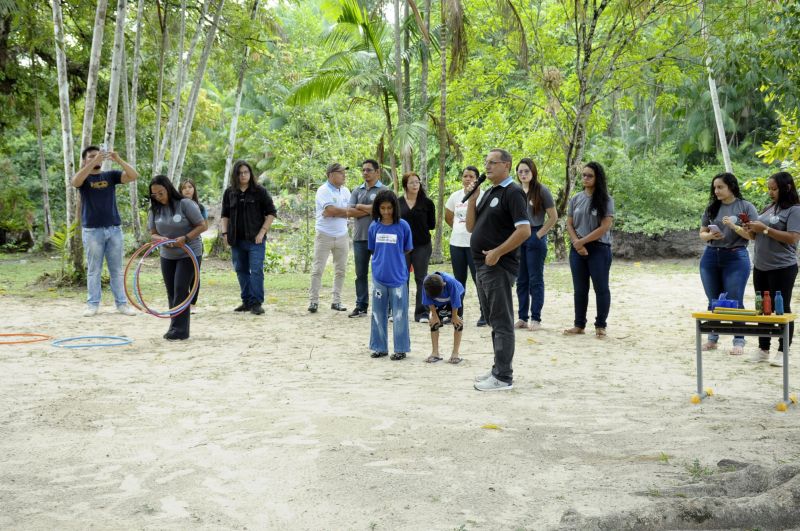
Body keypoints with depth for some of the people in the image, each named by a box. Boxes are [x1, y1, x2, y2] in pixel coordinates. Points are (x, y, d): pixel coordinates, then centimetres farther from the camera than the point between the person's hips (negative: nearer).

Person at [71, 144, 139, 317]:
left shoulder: (111, 175, 8)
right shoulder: (83, 177, 3)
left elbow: (134, 176, -6)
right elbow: (75, 181, -22)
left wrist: (119, 160, -20)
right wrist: (94, 162, -30)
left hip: (114, 229, 2)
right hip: (92, 230, -2)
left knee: (117, 269, 7)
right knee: (94, 270, 4)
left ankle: (122, 303, 11)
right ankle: (92, 304, 10)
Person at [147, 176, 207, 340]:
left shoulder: (185, 204, -14)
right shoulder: (154, 210, 1)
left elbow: (202, 226, -13)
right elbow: (153, 234, 3)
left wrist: (185, 238, -25)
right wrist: (160, 239, -20)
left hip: (189, 254, -5)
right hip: (167, 256, 6)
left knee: (180, 290, -11)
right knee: (171, 292, 7)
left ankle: (180, 330, -6)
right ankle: (175, 327, 17)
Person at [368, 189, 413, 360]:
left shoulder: (403, 226, -6)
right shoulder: (374, 226, 2)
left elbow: (407, 250, 4)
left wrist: (395, 259, 6)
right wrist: (382, 260, 7)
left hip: (398, 276, -3)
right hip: (379, 276, 3)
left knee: (400, 314, 3)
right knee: (378, 313, 10)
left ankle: (401, 349, 12)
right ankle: (379, 347, 21)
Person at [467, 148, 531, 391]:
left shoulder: (512, 193, -11)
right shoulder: (488, 193, 16)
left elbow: (524, 230, -20)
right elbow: (471, 227, 15)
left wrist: (497, 252, -19)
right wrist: (472, 200, 2)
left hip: (499, 267, -9)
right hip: (483, 266, 9)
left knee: (501, 322, -5)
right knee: (494, 321, 15)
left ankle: (503, 377, 0)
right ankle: (499, 369, 24)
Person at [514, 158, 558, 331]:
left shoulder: (542, 190, -5)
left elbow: (553, 217, -6)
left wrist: (539, 234, -10)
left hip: (535, 237, -5)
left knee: (535, 280, 0)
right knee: (521, 280, 9)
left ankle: (536, 319, 5)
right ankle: (522, 318, 16)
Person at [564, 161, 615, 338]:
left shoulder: (605, 200, -5)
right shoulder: (576, 199, 7)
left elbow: (605, 227, -12)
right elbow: (569, 224, 7)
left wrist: (583, 241, -12)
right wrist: (576, 243, -9)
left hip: (599, 249, -4)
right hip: (578, 250, 4)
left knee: (601, 288, 2)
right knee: (579, 289, 9)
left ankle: (600, 325, 11)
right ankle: (579, 325, 16)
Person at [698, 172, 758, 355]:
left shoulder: (746, 207, -3)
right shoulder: (711, 207, 8)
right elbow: (702, 233, 11)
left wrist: (734, 226, -20)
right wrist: (710, 235, -11)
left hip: (735, 258, -4)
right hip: (710, 258, 4)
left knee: (735, 302, -2)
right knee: (713, 301, 12)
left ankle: (739, 341, 6)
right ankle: (712, 338, 21)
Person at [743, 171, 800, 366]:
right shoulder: (769, 208, 13)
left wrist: (764, 229, -22)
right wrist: (752, 229, -2)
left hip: (782, 269, -7)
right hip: (760, 267, 7)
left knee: (782, 309, 0)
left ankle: (782, 352, 7)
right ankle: (763, 349, 20)